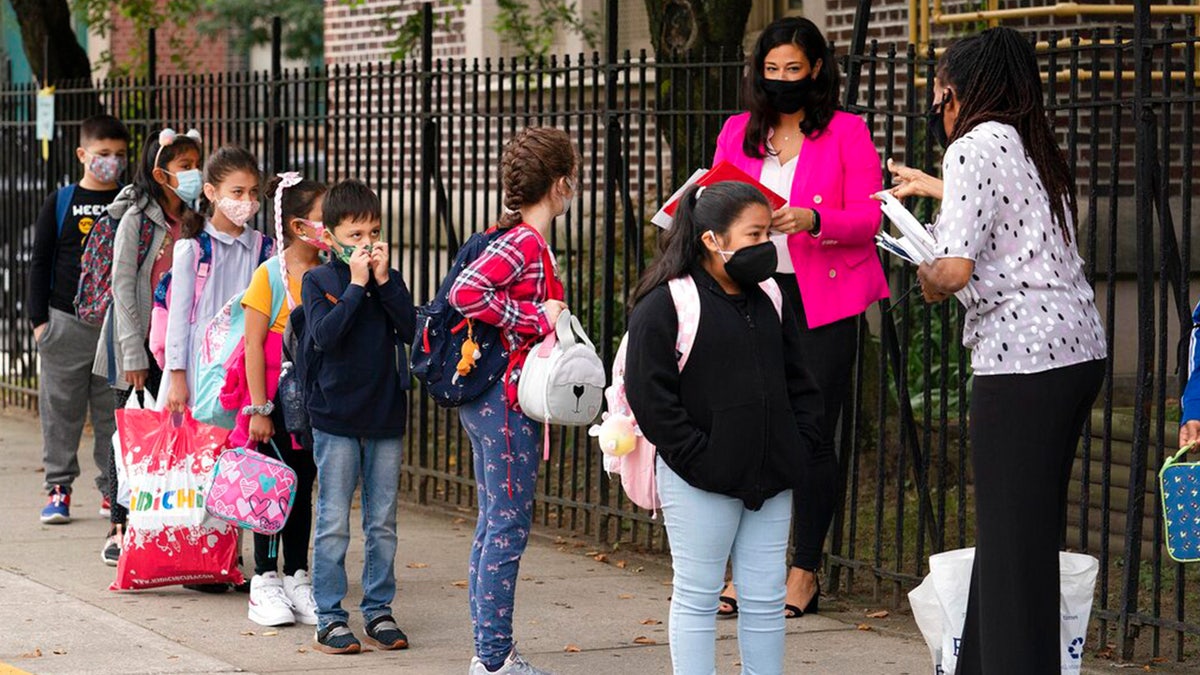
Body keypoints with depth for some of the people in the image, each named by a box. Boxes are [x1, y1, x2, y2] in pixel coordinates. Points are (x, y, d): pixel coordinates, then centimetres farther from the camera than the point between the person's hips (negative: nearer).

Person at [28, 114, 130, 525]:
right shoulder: (61, 203, 3)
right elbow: (41, 261, 5)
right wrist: (38, 318, 0)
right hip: (66, 321, -1)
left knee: (116, 410, 3)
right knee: (61, 407, 2)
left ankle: (115, 490, 10)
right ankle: (58, 488, 10)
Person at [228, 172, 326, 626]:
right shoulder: (270, 275, -9)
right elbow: (254, 345, -10)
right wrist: (259, 408, -12)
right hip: (277, 397, -4)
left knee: (303, 487, 11)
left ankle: (297, 578, 19)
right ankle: (265, 582, 10)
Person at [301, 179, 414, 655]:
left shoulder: (388, 280, 7)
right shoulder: (319, 281, -3)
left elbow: (411, 330, -6)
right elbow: (326, 334, -18)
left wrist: (385, 280, -12)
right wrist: (357, 285, -17)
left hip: (386, 418, 3)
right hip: (336, 418, -3)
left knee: (382, 525, 9)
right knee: (334, 525, -1)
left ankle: (379, 612, 18)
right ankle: (330, 618, 5)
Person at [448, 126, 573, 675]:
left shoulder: (525, 242, 12)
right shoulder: (524, 243, -16)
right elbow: (465, 293, -27)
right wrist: (538, 318, -20)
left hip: (490, 399, 10)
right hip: (507, 400, -10)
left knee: (494, 526, 13)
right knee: (509, 527, -5)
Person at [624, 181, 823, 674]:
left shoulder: (769, 300, 12)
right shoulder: (664, 304, -9)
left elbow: (799, 383, 19)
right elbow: (649, 394, -13)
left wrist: (800, 445, 5)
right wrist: (698, 458, -16)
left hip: (770, 480, 6)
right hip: (699, 483, -6)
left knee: (766, 598, 8)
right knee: (697, 597, 2)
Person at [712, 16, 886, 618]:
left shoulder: (847, 133, 1)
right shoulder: (737, 132, 13)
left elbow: (867, 219, -6)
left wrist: (811, 220, -24)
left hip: (821, 302, -3)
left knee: (813, 435, -2)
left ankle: (804, 574, 7)